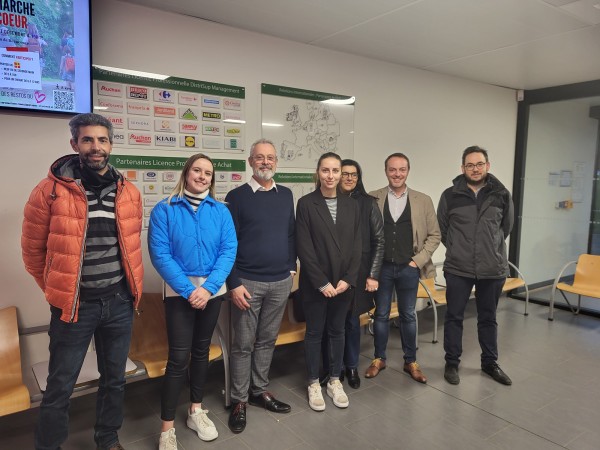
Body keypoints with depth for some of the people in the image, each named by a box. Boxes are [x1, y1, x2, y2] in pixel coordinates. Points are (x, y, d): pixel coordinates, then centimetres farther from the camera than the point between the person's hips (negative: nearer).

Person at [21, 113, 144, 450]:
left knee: (115, 379, 18)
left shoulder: (129, 192, 2)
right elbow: (33, 250, -1)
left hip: (119, 302, 4)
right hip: (74, 305, -3)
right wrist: (58, 291, 5)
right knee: (60, 387, 10)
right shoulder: (50, 191, -9)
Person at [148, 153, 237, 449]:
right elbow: (160, 254, -12)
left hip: (213, 290, 3)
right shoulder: (164, 210, -7)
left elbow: (228, 250, -5)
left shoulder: (221, 211, 0)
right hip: (180, 291, -3)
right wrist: (189, 289, -18)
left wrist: (207, 287, -16)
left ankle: (196, 410, 34)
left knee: (202, 350, 16)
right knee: (179, 357, -3)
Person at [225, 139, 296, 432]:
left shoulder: (286, 195, 8)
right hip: (248, 282, -4)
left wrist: (291, 267, 9)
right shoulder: (237, 196, -5)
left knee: (267, 340, 15)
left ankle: (259, 391, 31)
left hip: (281, 282, 4)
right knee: (243, 343, 6)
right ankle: (239, 400, 21)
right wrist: (234, 283, -12)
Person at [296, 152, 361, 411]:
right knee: (314, 332, 9)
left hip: (343, 282, 3)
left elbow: (357, 246, 3)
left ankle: (335, 381, 30)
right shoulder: (306, 204, -7)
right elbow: (304, 247, -11)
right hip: (314, 283, -3)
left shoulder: (351, 205, 5)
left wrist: (348, 279, -7)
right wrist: (322, 282, -13)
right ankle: (314, 384, 25)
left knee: (337, 331, 14)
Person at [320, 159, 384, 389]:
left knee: (352, 320, 11)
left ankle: (351, 367, 29)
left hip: (358, 272, 0)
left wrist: (373, 275, -3)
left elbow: (378, 240, 2)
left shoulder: (367, 203, 0)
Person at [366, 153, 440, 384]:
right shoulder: (372, 199, -2)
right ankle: (379, 359, 27)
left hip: (409, 268, 1)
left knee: (408, 316, 12)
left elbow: (434, 235, 4)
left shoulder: (423, 200, 1)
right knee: (381, 314, 11)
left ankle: (411, 362, 28)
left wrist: (418, 260, -4)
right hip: (381, 267, 0)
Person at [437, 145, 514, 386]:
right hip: (457, 269, -1)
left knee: (488, 318, 16)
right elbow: (442, 229, 7)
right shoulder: (450, 195, -4)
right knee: (454, 317, 8)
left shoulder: (502, 195, 1)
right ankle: (452, 363, 24)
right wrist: (457, 249, 7)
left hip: (493, 269, 2)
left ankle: (490, 363, 33)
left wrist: (491, 248, 12)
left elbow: (506, 227, 14)